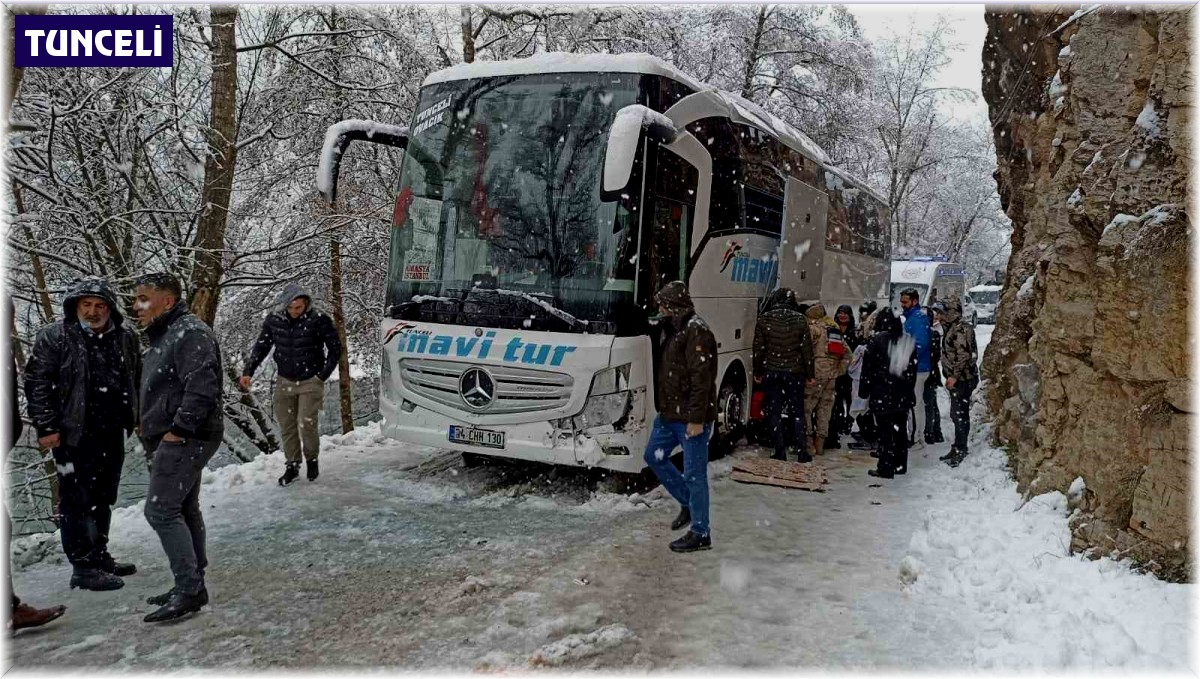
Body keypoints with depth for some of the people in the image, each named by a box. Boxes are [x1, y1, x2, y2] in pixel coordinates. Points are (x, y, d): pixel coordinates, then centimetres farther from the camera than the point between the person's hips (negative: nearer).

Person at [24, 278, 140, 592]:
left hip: (112, 434, 6)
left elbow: (136, 379, 17)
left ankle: (99, 556, 30)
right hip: (74, 435, -6)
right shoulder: (53, 337, -8)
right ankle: (83, 566, 8)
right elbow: (36, 384, -8)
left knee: (103, 498, 16)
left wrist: (138, 417, 15)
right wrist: (46, 427, -12)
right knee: (77, 501, 0)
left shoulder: (124, 337, 6)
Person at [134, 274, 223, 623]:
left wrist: (178, 430, -23)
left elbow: (201, 387, -26)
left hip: (186, 439, -11)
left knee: (161, 510, -10)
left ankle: (188, 589, -5)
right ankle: (191, 586, 23)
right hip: (176, 440, 11)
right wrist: (154, 432, 19)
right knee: (184, 509, 14)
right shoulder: (166, 335, 18)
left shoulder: (190, 332, -16)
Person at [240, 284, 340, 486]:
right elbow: (261, 347, 8)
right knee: (287, 426, 6)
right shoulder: (273, 320, -5)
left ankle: (312, 459, 14)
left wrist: (322, 376, -5)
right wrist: (248, 372, -1)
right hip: (284, 382, 4)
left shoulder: (319, 320, -14)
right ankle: (292, 466, 21)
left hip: (310, 382, -3)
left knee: (306, 424, -11)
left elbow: (335, 349, -3)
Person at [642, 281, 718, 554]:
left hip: (690, 418, -10)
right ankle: (688, 502, 32)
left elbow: (701, 378, -23)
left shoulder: (696, 332, -18)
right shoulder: (673, 329, 14)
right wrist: (665, 408, 22)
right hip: (669, 413, 10)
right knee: (654, 456, 19)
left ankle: (700, 534, 10)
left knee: (695, 474, -2)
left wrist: (696, 419, -24)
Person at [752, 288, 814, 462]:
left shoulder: (764, 320, -4)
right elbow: (807, 349, -1)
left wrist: (758, 372, 8)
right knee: (797, 412, 10)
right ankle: (802, 452, 10)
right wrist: (809, 374, 6)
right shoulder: (800, 320, -3)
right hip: (794, 372, 1)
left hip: (771, 372, 0)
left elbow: (759, 349, -2)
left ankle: (780, 452, 7)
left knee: (774, 412, 6)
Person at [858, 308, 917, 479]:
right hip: (903, 395, 5)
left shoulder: (878, 340, -9)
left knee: (885, 431, -3)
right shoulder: (909, 341, 7)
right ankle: (900, 465, 22)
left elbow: (868, 368, -7)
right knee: (900, 429, 13)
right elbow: (913, 369, 12)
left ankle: (885, 468, -1)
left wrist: (863, 391, 1)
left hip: (882, 394, -5)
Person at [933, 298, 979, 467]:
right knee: (957, 414, 16)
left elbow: (964, 355, -24)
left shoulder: (961, 330, -17)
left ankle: (960, 450, 1)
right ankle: (959, 448, 25)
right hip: (957, 379, 10)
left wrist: (955, 376, -24)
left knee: (959, 414, -6)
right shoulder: (951, 328, 14)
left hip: (963, 379, -10)